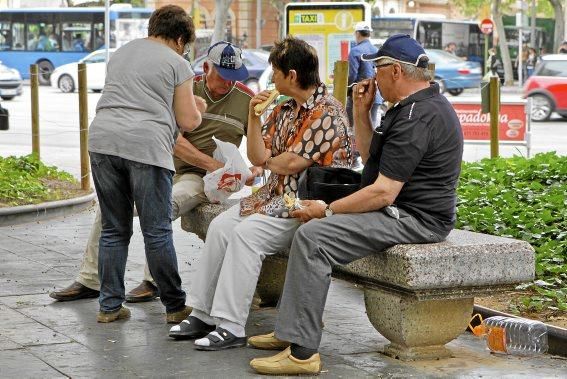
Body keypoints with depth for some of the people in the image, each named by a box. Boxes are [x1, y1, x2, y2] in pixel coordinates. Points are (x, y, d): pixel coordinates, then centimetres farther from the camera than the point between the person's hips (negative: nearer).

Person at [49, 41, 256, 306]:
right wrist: (213, 164, -22)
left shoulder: (246, 99, -1)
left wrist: (257, 168, -15)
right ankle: (90, 281, -3)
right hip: (166, 167, 4)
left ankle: (153, 282, -20)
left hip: (202, 179, -4)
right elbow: (174, 140, -11)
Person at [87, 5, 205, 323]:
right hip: (146, 146, -5)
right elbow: (188, 122, 4)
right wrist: (198, 109, 27)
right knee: (157, 233, 1)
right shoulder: (177, 64, 5)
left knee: (114, 230, 12)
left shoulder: (121, 54, 23)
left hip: (103, 141, 5)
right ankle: (175, 306, 10)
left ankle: (110, 305, 12)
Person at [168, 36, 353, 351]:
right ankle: (204, 314, -3)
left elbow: (292, 162, -18)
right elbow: (257, 156, 11)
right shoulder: (284, 111, 15)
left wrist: (269, 160, 4)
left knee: (246, 232, -26)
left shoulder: (328, 111, -14)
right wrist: (254, 115, -1)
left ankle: (231, 327, -24)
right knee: (220, 225, -5)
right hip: (277, 195, 9)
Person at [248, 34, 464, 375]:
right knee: (309, 227, 16)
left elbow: (383, 192, -24)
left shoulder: (416, 117, -20)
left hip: (413, 219, -12)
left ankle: (303, 351, -23)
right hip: (401, 210, 12)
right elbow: (373, 159, 24)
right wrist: (362, 113, 12)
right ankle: (290, 330, 14)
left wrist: (328, 210, -16)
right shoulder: (417, 104, 16)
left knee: (313, 237, -23)